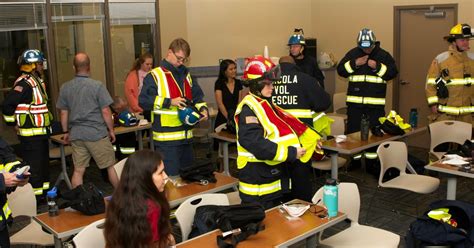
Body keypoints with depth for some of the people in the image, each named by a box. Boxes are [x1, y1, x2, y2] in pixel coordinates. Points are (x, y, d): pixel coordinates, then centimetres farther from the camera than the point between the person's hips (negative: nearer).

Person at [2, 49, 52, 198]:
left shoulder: (36, 80, 13)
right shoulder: (24, 83, -18)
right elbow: (7, 104, -24)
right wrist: (13, 123, -14)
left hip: (41, 131, 10)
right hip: (31, 134, -10)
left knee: (44, 162, 19)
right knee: (33, 165, -2)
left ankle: (44, 190, 32)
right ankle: (35, 195, 7)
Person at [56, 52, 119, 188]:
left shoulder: (65, 87, 2)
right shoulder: (97, 86, -11)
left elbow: (63, 113, 8)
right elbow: (105, 112, -10)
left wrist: (66, 132, 19)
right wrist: (111, 130, 2)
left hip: (76, 134, 4)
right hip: (97, 133, -4)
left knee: (78, 170, 9)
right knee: (111, 166, 9)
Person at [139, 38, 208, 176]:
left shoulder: (186, 75, 15)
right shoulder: (155, 75, -7)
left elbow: (197, 97, 20)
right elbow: (143, 100, -15)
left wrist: (203, 109, -1)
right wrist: (169, 102, -20)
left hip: (187, 136, 7)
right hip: (166, 139, -7)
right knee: (171, 177, -3)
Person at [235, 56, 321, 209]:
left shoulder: (266, 105, 14)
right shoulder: (249, 108, -18)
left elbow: (287, 127, 17)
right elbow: (255, 143, -29)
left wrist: (310, 139, 5)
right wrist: (290, 153, -26)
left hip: (275, 178, 10)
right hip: (257, 183, -10)